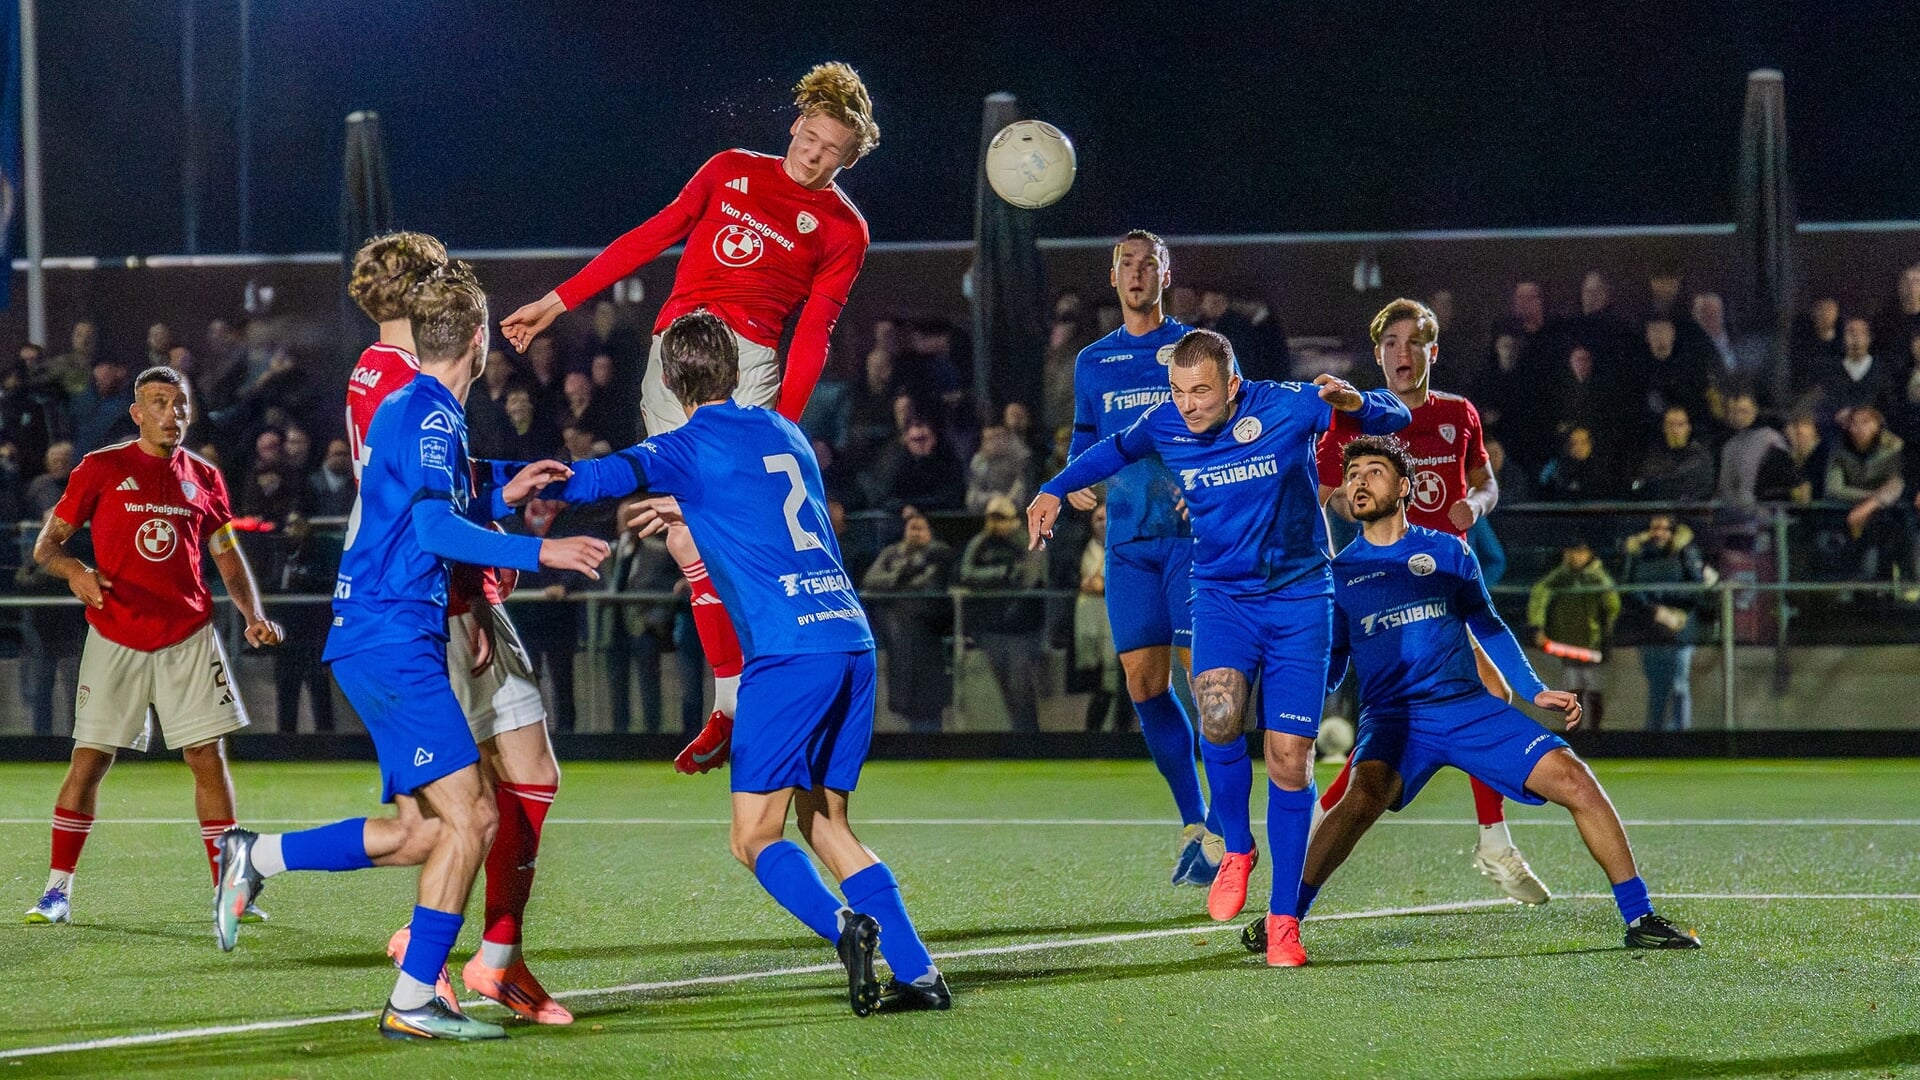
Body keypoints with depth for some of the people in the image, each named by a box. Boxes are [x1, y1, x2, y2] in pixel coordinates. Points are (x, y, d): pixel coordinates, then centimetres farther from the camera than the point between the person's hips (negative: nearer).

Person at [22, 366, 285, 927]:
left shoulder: (203, 478, 9)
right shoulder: (100, 469, 0)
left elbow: (229, 557, 15)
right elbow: (45, 544, 2)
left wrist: (253, 615, -1)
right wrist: (73, 569, -20)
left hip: (188, 636, 2)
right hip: (115, 638, -2)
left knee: (209, 757, -2)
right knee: (89, 760, -3)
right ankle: (57, 891, 6)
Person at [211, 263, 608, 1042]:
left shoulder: (404, 409, 18)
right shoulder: (433, 415, -11)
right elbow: (435, 529, -21)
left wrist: (501, 495, 27)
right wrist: (538, 553, -21)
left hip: (377, 642, 10)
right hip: (392, 639, -10)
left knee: (422, 831, 10)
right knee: (467, 816, -11)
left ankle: (256, 858, 14)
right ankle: (414, 1002, -9)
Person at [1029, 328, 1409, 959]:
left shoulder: (1286, 408, -14)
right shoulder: (1163, 427, -5)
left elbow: (1395, 417, -11)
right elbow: (1112, 451, 19)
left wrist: (1354, 403, -33)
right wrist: (1054, 491, 9)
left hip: (1297, 599, -1)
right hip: (1221, 594, 1)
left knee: (1289, 757, -4)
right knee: (1219, 711, -28)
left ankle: (1283, 916, 8)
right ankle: (1236, 848, -3)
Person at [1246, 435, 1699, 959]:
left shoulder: (1446, 551, 10)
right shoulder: (1338, 573, 8)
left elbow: (1489, 629, 18)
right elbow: (1328, 668, 11)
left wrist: (1535, 692, 9)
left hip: (1469, 705, 2)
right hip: (1394, 716, -2)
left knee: (1573, 778, -13)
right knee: (1366, 794, -35)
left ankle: (1640, 918, -2)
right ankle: (1283, 918, -24)